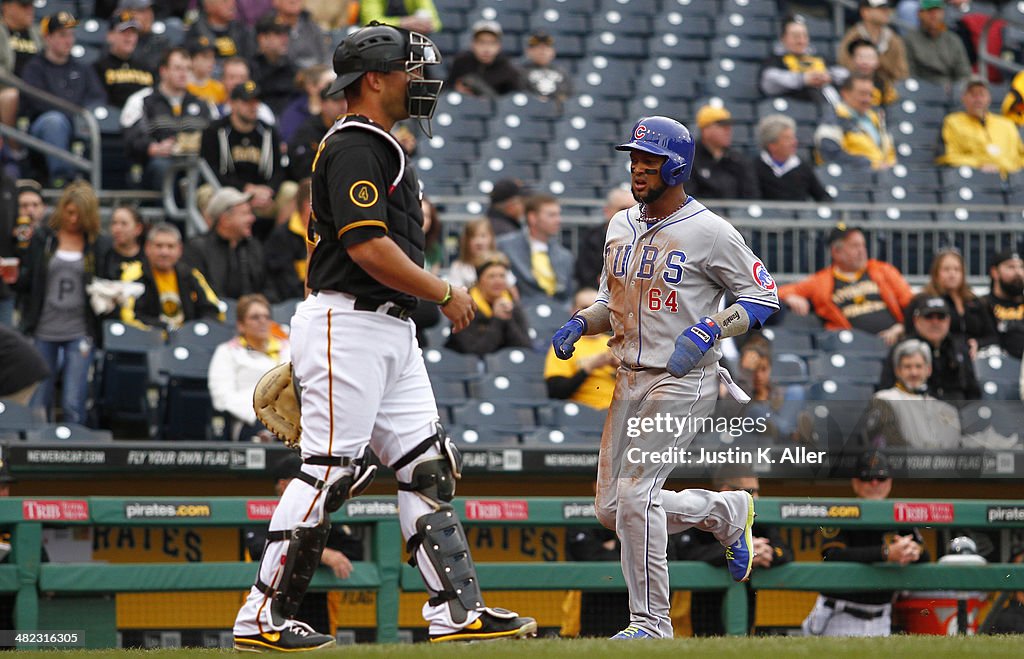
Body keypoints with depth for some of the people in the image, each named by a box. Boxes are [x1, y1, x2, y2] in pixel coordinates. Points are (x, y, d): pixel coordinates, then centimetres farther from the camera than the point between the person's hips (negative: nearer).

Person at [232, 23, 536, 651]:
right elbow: (368, 247, -21)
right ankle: (263, 618, -6)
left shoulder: (383, 148, 20)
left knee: (429, 468, 6)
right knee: (329, 470, -10)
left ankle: (458, 611, 6)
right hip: (346, 323, -10)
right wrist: (446, 292, -13)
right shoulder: (353, 147, -12)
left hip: (393, 330, 10)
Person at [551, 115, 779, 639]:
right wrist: (579, 324, 3)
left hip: (684, 381, -8)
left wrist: (710, 329, -21)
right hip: (630, 380, 8)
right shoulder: (621, 225, 12)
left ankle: (651, 624, -6)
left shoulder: (708, 232, -10)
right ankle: (725, 512, 30)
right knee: (611, 510, 7)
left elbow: (763, 296, -7)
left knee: (635, 496, -18)